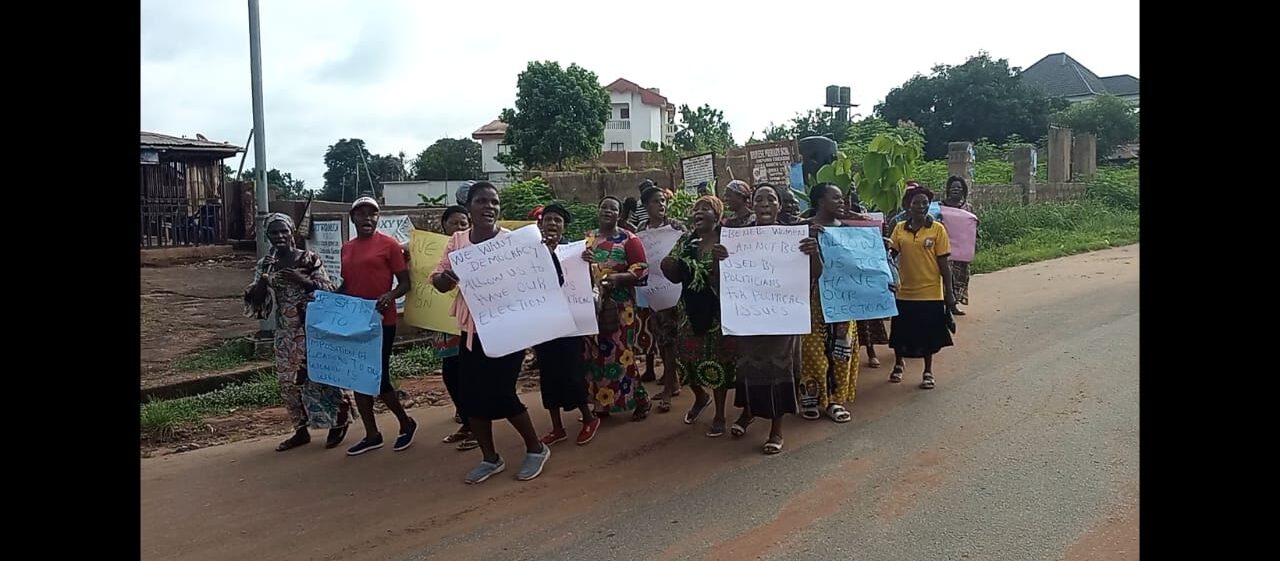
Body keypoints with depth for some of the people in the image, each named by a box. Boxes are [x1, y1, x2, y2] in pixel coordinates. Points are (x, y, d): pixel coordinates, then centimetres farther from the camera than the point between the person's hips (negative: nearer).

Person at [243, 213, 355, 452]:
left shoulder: (309, 259, -7)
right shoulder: (265, 265, 6)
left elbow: (329, 290, -11)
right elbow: (254, 302, 4)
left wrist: (302, 281, -25)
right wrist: (261, 284, -17)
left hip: (312, 330, -5)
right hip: (285, 333, 5)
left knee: (320, 377, -1)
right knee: (289, 382, 9)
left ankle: (338, 423, 15)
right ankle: (301, 430, 22)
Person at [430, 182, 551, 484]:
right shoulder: (457, 241, 4)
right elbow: (440, 283, 6)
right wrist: (447, 276, -18)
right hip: (471, 329, 5)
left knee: (500, 393, -3)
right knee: (470, 394, 8)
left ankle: (536, 448, 21)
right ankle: (490, 458, 27)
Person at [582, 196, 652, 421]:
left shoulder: (628, 239, -4)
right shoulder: (587, 238, 12)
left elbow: (641, 268, -9)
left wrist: (618, 277, -24)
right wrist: (580, 261, -7)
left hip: (619, 306, -5)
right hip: (591, 305, 5)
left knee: (620, 353, -5)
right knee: (595, 354, 7)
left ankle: (639, 401, 8)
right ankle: (601, 402, 18)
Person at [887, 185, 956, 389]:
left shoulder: (937, 229, -5)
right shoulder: (900, 228, 2)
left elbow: (943, 263, -4)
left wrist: (949, 292, -4)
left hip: (931, 293, -2)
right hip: (905, 292, 2)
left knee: (929, 335, 8)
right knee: (900, 333, 13)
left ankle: (928, 371, 26)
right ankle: (899, 363, 39)